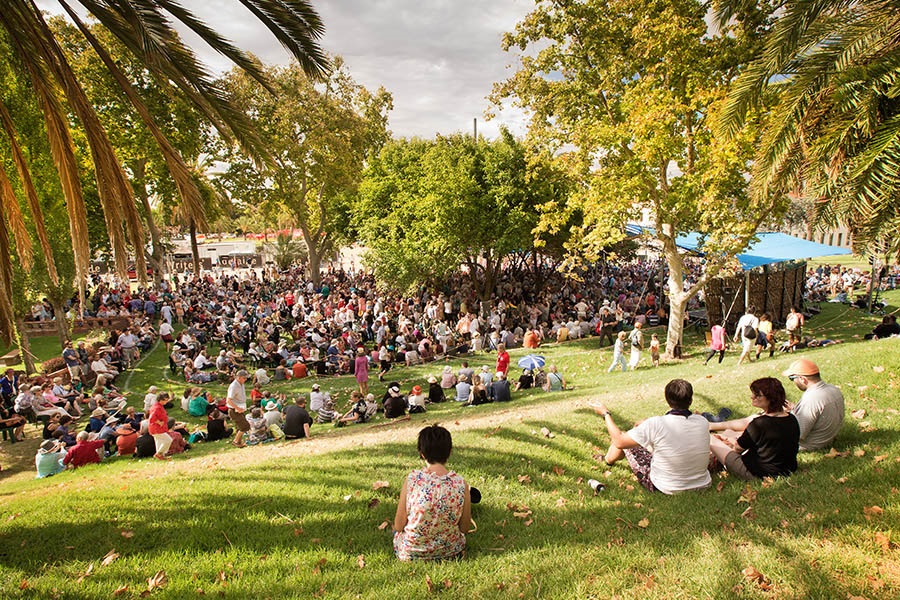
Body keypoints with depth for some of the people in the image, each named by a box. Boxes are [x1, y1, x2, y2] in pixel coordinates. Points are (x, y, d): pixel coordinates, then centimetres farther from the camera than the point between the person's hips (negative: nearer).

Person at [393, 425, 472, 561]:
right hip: (449, 552, 2)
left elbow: (399, 526, -12)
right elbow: (465, 529, -6)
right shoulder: (461, 484, -18)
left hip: (410, 553, -2)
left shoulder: (411, 480, -21)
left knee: (398, 531, 32)